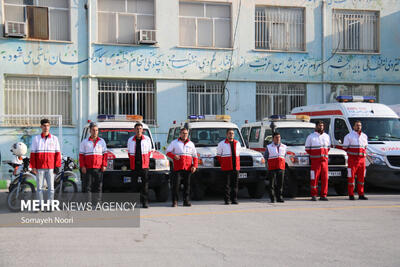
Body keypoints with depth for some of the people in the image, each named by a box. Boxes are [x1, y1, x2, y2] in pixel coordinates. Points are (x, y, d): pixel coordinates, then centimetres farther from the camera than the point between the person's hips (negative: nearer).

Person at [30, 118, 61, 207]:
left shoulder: (54, 138, 7)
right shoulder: (36, 138, 7)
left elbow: (57, 153, 6)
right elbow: (33, 154, 6)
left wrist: (57, 166, -1)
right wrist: (33, 167, -1)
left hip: (51, 167, 0)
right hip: (39, 167, 0)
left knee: (51, 187, 0)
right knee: (40, 187, 3)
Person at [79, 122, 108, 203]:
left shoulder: (102, 141, 12)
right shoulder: (85, 142, 8)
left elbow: (105, 154, 9)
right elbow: (81, 155, 5)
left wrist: (104, 165, -1)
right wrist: (82, 166, -5)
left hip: (99, 168, 1)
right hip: (88, 168, -1)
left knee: (99, 186, 2)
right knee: (88, 186, -1)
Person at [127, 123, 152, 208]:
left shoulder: (147, 139, 7)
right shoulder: (130, 140, 10)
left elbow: (149, 152, 12)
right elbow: (129, 152, 16)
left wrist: (146, 162, 6)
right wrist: (132, 162, 8)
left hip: (144, 165, -1)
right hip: (134, 165, 1)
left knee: (145, 184, -5)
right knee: (134, 184, 1)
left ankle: (145, 202, -4)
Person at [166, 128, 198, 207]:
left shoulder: (191, 144, 16)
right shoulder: (174, 142, 10)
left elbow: (195, 156, 15)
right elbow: (168, 152, 10)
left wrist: (195, 166, 1)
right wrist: (174, 156, -11)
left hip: (188, 168, 2)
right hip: (177, 168, -2)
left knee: (187, 185, 3)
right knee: (176, 184, -6)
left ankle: (186, 201, 10)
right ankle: (175, 201, 0)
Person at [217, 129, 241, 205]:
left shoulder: (237, 143, 14)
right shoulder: (222, 144, 2)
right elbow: (218, 156, 5)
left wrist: (237, 164, 12)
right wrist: (223, 164, 1)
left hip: (236, 167, 4)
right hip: (226, 168, -4)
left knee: (235, 184, 3)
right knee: (227, 184, -3)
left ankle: (234, 199, 9)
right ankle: (227, 200, 2)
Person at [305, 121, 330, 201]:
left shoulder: (326, 136, 15)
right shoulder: (311, 136, 5)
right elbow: (307, 149, 8)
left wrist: (325, 155, 11)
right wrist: (313, 155, 4)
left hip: (324, 160, 3)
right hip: (315, 161, -3)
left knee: (325, 178, -1)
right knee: (314, 178, -5)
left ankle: (323, 195, 4)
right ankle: (314, 195, -1)